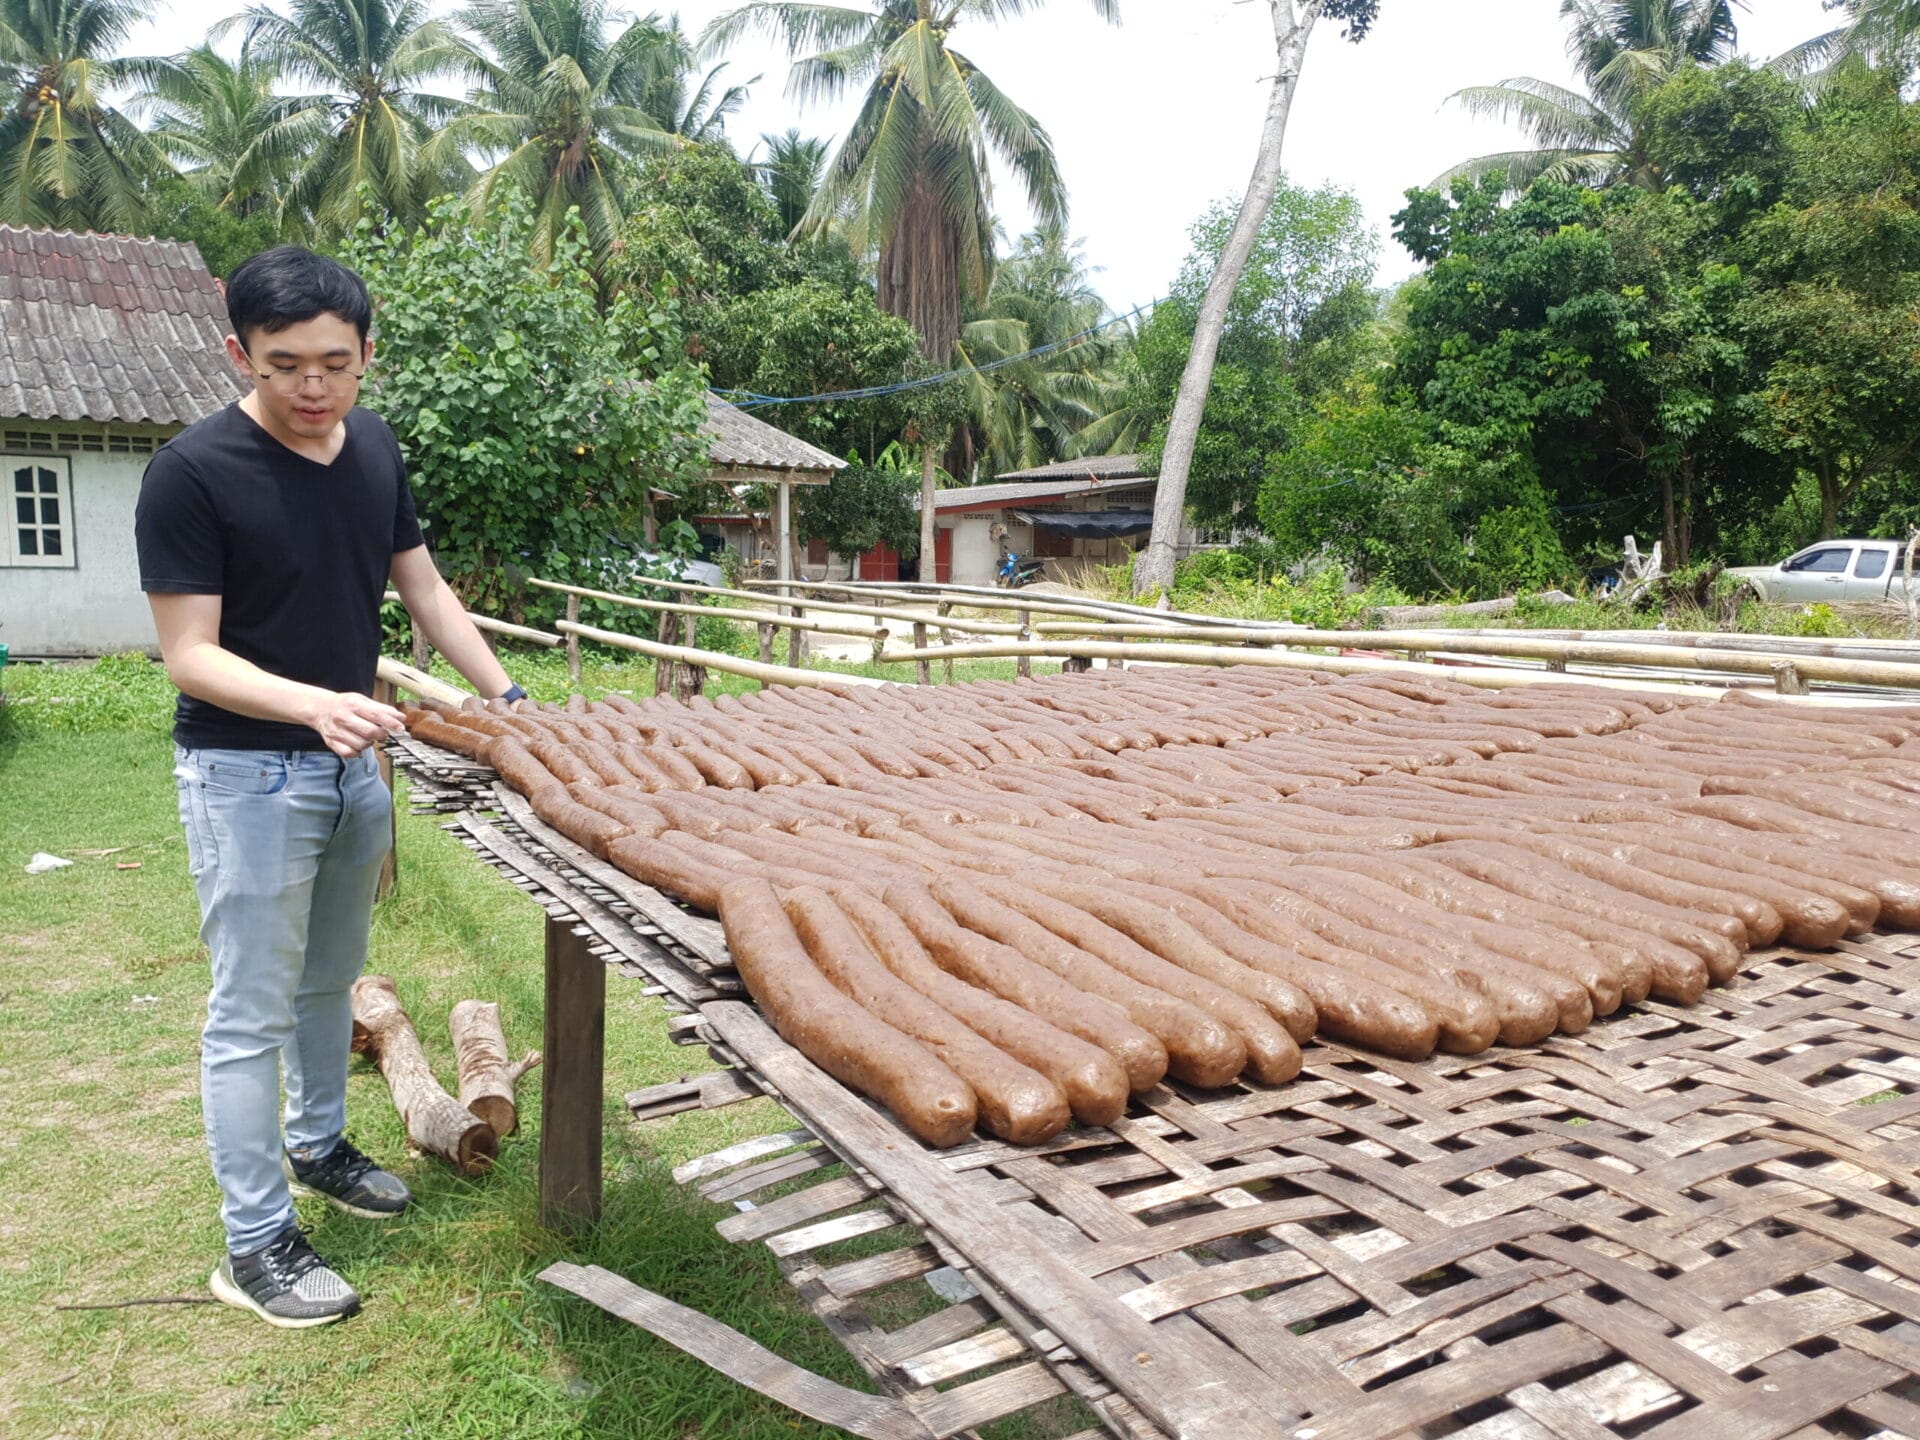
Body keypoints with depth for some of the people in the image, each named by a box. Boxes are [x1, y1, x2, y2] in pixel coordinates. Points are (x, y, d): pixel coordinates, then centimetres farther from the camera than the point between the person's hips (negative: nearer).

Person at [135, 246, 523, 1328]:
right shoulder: (193, 471, -18)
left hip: (353, 761, 6)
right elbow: (189, 654, -19)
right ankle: (255, 1246, 14)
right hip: (246, 772, -6)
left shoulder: (373, 446, 1)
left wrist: (507, 698, 1)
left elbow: (425, 589, 9)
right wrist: (316, 704, -35)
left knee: (331, 978, 20)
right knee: (252, 1011, 2)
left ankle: (316, 1144, 41)